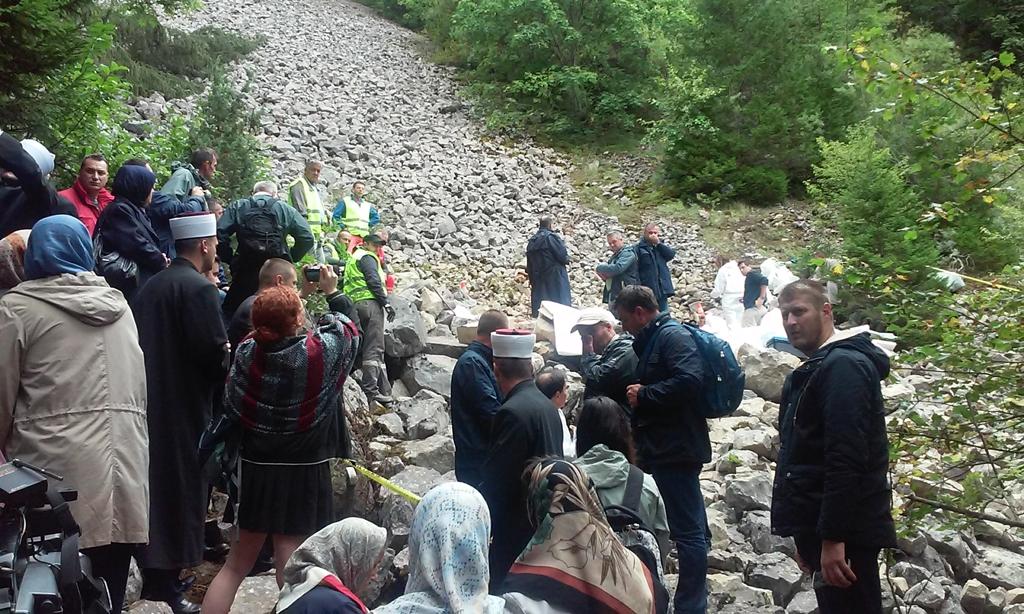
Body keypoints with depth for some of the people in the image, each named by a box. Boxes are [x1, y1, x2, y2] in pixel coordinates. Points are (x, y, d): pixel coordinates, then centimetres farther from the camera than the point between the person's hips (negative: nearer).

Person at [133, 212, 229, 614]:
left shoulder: (151, 285, 9)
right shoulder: (198, 288, -16)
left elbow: (141, 343, 13)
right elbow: (214, 352, -19)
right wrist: (227, 370, 0)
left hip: (150, 402, 8)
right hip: (185, 407, -8)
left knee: (158, 484, 16)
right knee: (181, 490, 1)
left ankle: (153, 572, 26)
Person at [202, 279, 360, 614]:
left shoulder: (246, 352, -7)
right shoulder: (320, 351, -14)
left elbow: (232, 406, 5)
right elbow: (349, 329, 7)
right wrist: (332, 292, 19)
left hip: (256, 467, 4)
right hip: (304, 473, -3)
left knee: (239, 560, 18)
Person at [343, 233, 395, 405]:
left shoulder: (353, 259, 30)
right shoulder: (367, 257, 0)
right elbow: (374, 281, -13)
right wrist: (386, 302, -13)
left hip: (355, 305, 10)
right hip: (370, 302, -10)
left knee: (376, 348, 9)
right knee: (374, 348, -13)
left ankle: (384, 390, 8)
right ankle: (370, 390, -19)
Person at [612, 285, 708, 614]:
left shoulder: (673, 336, -11)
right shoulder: (651, 340, 19)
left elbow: (689, 380, -26)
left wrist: (643, 395, -18)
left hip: (675, 448, -10)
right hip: (662, 448, 10)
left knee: (688, 530, -3)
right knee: (690, 528, 16)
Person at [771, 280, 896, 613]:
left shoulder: (843, 365, -14)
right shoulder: (817, 367, 18)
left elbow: (847, 460, -23)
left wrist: (833, 537, -24)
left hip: (844, 534, -10)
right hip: (819, 529, 10)